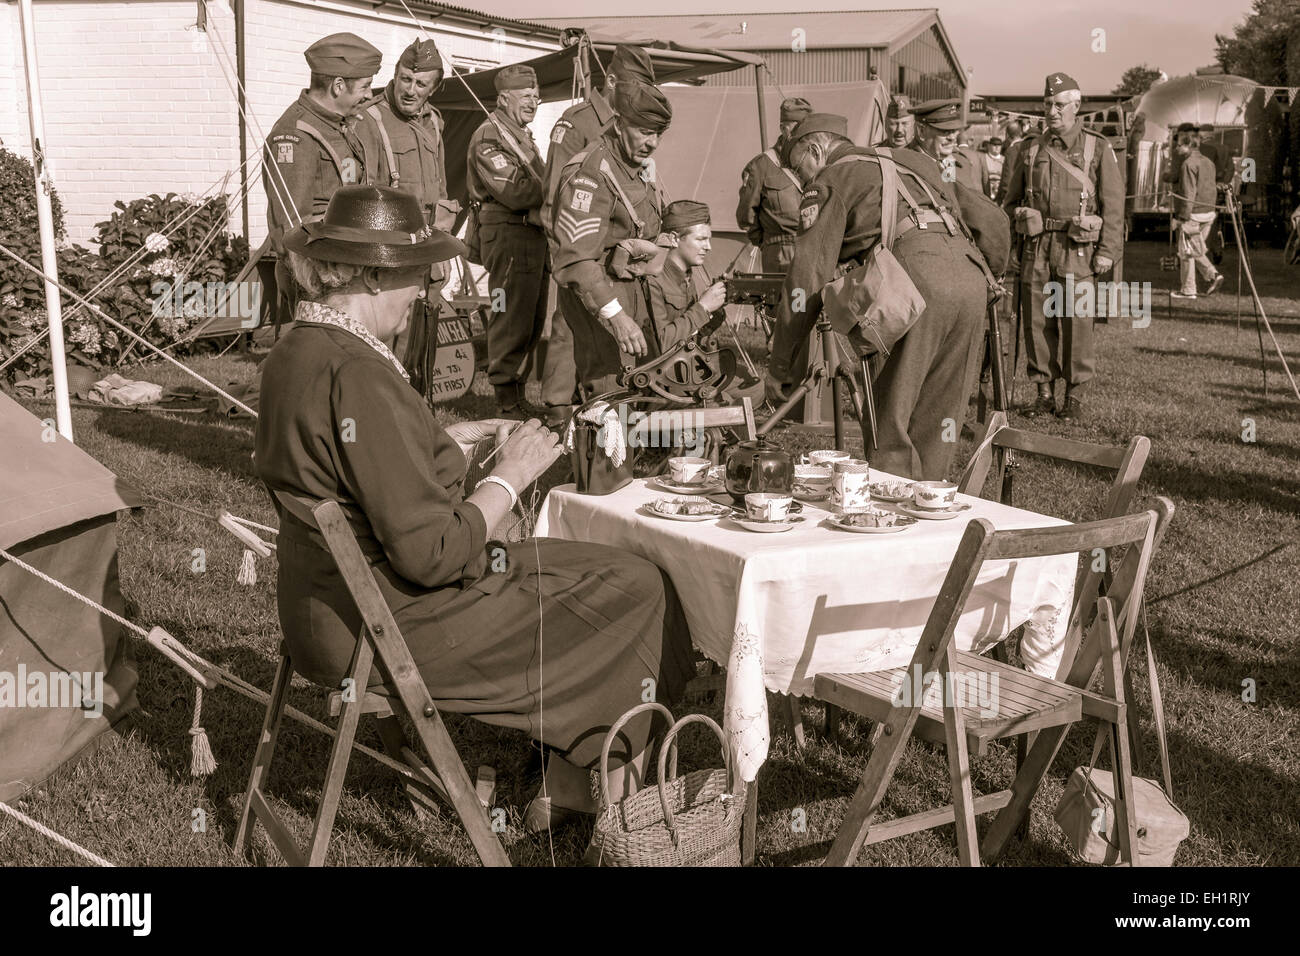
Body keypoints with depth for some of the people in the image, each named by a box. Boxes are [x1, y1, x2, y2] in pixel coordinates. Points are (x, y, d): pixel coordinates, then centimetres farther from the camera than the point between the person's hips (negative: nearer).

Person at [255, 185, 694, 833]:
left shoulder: (293, 353, 4)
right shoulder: (356, 375, -27)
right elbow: (432, 554, -27)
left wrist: (447, 442, 12)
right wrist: (510, 475, -14)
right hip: (390, 627, -10)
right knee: (635, 588, 1)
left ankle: (566, 789, 23)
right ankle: (587, 793, 20)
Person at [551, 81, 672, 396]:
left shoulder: (642, 166, 10)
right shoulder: (591, 174, -21)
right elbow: (576, 258, -28)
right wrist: (615, 315, -34)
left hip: (631, 289, 9)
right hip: (598, 295, -9)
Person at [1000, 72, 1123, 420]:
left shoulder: (1098, 148, 5)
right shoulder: (1030, 149, 13)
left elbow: (1113, 204, 3)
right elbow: (1011, 202, 18)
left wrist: (1108, 250, -5)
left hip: (1077, 247, -3)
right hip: (1036, 246, 3)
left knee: (1077, 321, -4)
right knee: (1037, 320, 2)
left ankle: (1075, 396, 6)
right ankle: (1044, 394, 12)